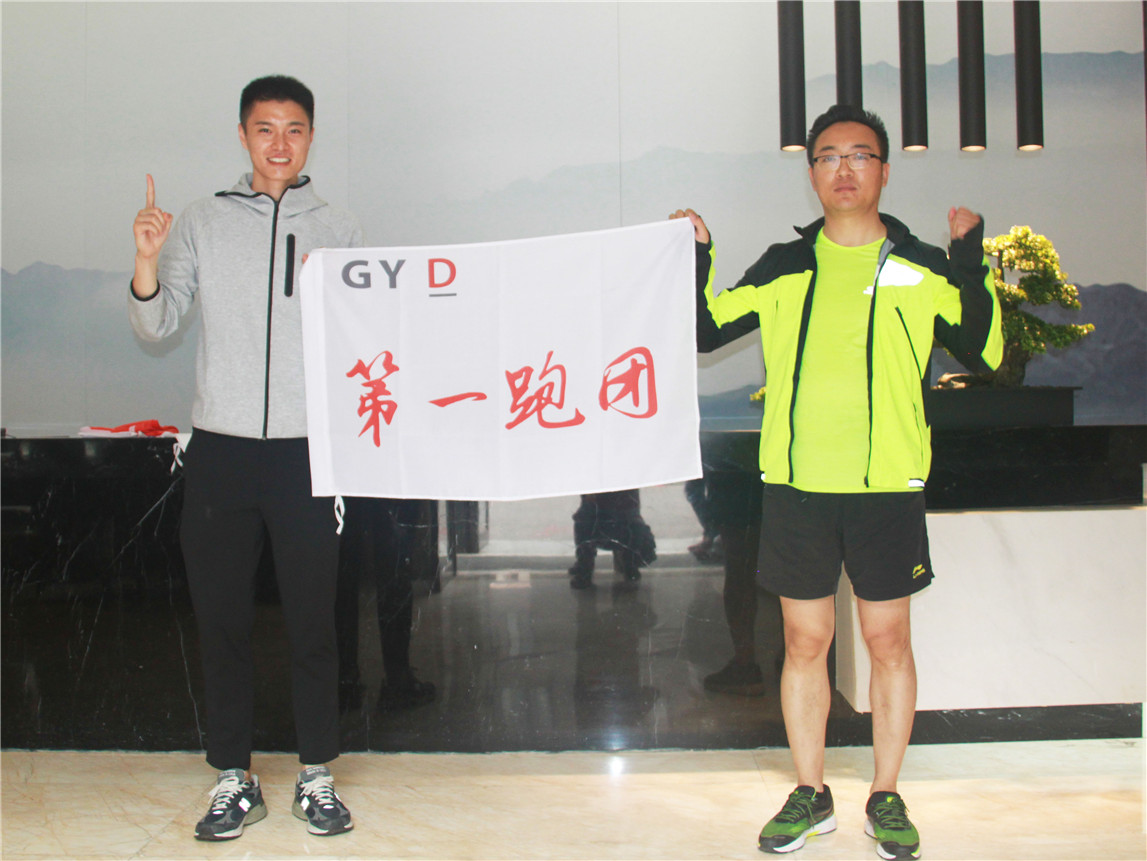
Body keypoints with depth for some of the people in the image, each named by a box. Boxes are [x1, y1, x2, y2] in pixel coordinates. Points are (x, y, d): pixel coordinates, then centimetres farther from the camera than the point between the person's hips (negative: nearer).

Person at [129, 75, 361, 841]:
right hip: (220, 447, 1)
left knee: (313, 620, 4)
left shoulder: (340, 231, 8)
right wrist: (146, 261, -13)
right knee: (222, 620, 6)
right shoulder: (201, 224, 9)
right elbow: (156, 325, 4)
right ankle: (235, 780, 20)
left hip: (307, 448, -1)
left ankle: (317, 777, 19)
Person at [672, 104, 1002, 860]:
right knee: (805, 641, 8)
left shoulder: (920, 269, 5)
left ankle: (886, 797, 23)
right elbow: (705, 330, 14)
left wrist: (972, 267, -11)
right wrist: (696, 257, 3)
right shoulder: (783, 269, 10)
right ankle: (811, 795, 24)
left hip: (887, 485, -1)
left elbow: (985, 354, -2)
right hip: (796, 484, 2)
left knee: (888, 639, 7)